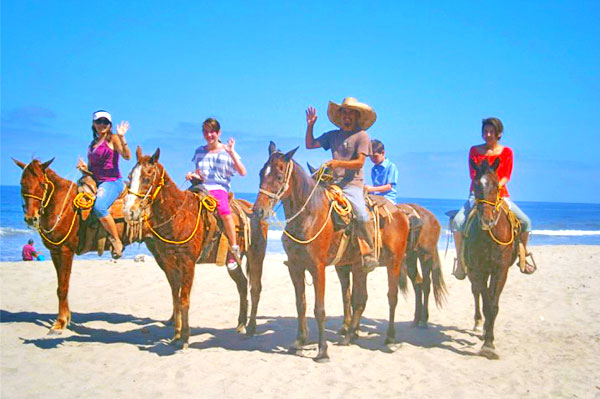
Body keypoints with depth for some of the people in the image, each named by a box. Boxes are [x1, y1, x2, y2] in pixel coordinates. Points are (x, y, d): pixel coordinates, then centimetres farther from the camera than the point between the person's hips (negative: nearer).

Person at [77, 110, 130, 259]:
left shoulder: (112, 139, 0)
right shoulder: (92, 145, 20)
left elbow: (127, 156, -14)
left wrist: (121, 137, -23)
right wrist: (84, 167, 2)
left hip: (112, 182, -8)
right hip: (95, 183, 8)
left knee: (99, 207, -32)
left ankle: (117, 242, -22)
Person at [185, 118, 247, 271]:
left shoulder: (226, 151, 6)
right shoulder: (199, 151, 19)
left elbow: (242, 172, -3)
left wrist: (231, 152, -9)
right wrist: (192, 175, 4)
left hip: (219, 188, -4)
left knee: (224, 210, -35)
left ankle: (234, 249, -22)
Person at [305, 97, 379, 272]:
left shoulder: (362, 135, 1)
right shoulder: (332, 135, 17)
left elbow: (360, 162, -9)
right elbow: (310, 144, 23)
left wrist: (339, 163, -21)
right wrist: (310, 125, 11)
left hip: (353, 184, -6)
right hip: (334, 184, 6)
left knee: (362, 215, -25)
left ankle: (370, 253, -11)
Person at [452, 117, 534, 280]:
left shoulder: (506, 152, 6)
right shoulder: (474, 150, 6)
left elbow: (506, 176, -2)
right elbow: (473, 174, -3)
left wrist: (497, 185, -23)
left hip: (500, 194, 0)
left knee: (525, 221, -17)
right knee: (457, 222, -24)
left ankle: (522, 258, 4)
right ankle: (460, 261, -11)